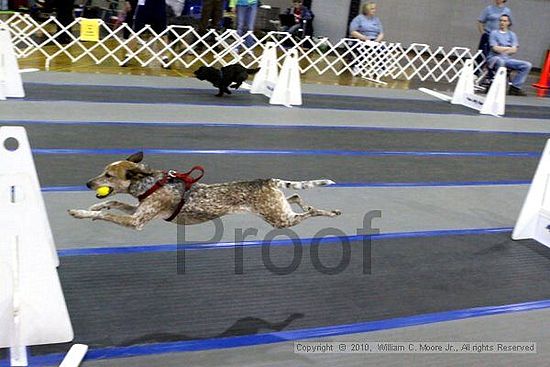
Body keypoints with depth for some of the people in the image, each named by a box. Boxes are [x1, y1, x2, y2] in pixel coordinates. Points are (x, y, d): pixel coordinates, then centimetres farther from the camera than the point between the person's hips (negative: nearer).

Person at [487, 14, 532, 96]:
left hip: (507, 59, 5)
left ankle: (514, 87, -14)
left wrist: (501, 50, -10)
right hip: (494, 58, -5)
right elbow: (495, 48, -7)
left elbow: (514, 50, 3)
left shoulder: (512, 35, 16)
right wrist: (508, 48, -1)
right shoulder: (494, 33, 6)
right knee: (500, 61, -42)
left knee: (527, 65, -14)